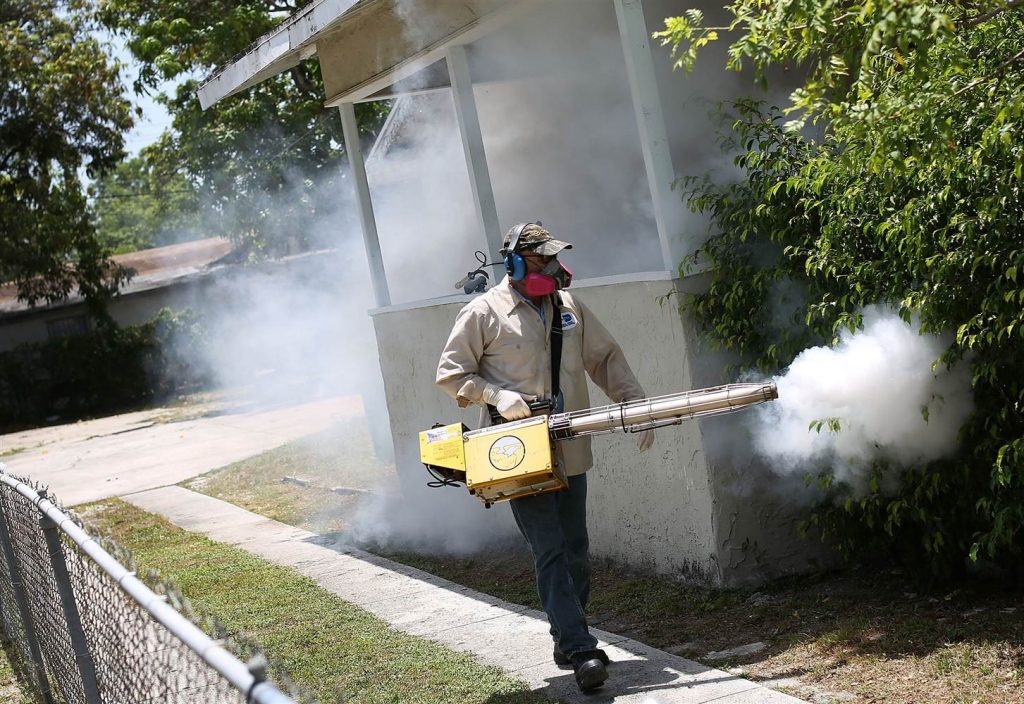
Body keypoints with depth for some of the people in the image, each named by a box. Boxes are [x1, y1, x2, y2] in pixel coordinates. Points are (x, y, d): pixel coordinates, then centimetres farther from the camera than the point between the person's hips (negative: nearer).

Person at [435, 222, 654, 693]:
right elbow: (450, 373, -2)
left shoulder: (569, 308, 10)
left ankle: (567, 640, 24)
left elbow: (606, 359, 15)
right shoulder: (484, 313, -5)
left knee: (575, 551, 10)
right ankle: (583, 652, -13)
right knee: (550, 553, -10)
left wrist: (636, 404, 4)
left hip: (569, 453, 6)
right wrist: (496, 395, -17)